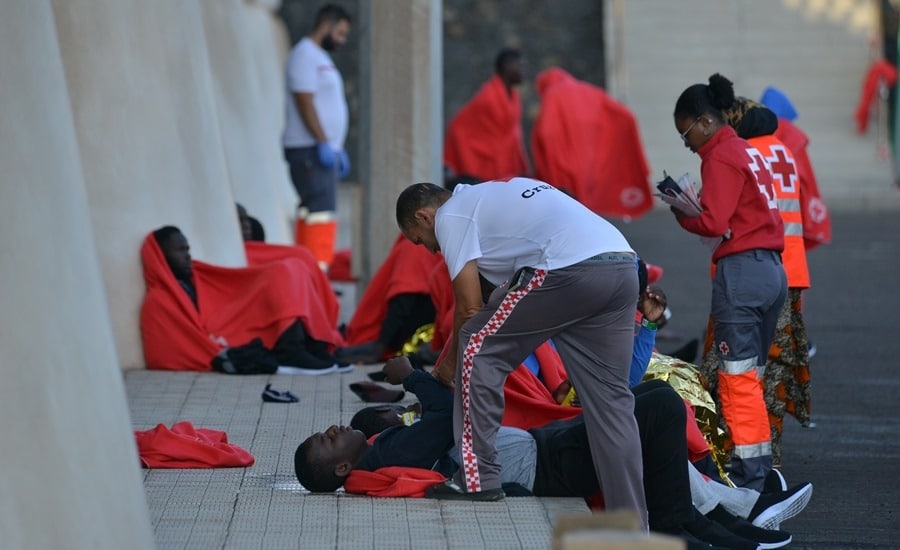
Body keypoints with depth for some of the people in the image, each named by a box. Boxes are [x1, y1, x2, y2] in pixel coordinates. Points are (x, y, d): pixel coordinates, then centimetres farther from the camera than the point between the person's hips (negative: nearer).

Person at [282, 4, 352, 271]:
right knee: (321, 210, -15)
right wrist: (323, 143, -21)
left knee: (312, 212, 10)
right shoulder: (305, 55, -11)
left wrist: (337, 148, 22)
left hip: (323, 148, 10)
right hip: (310, 149, -10)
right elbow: (305, 102, -18)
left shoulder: (320, 57, 21)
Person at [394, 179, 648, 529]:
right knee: (609, 400, 11)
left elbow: (470, 308, 6)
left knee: (478, 346, 6)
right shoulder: (488, 196, 34)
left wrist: (448, 364, 22)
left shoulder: (450, 216, 9)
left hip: (571, 269, -9)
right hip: (623, 267, 9)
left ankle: (478, 478, 6)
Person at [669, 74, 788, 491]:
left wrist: (680, 212, 0)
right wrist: (689, 205, 6)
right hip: (773, 270, 9)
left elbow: (713, 223, -16)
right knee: (751, 378, 14)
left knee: (737, 380, -6)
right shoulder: (748, 151, 19)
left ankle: (747, 477, -6)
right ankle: (761, 466, 15)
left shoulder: (720, 157, -8)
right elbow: (742, 213, 14)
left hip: (741, 270, -9)